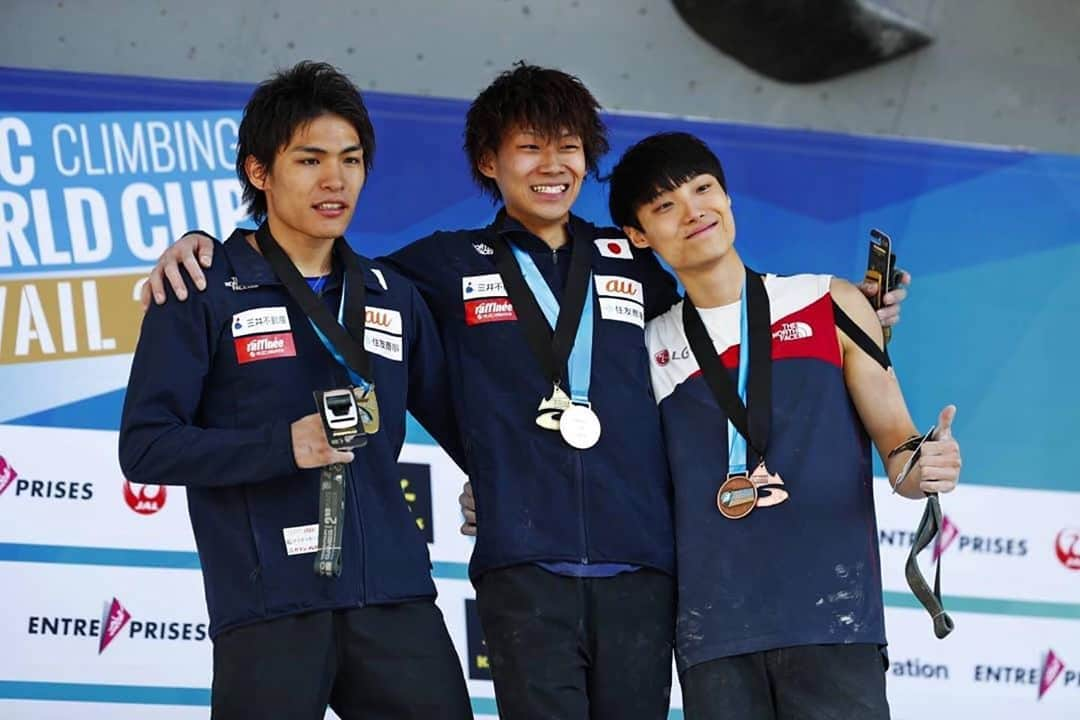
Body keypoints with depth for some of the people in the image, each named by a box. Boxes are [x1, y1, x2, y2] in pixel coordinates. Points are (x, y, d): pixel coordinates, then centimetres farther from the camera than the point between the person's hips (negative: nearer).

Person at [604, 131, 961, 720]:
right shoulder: (647, 351, 13)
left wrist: (918, 469, -15)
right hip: (713, 636, 2)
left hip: (833, 619, -2)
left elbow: (896, 442, 6)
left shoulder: (830, 307, 8)